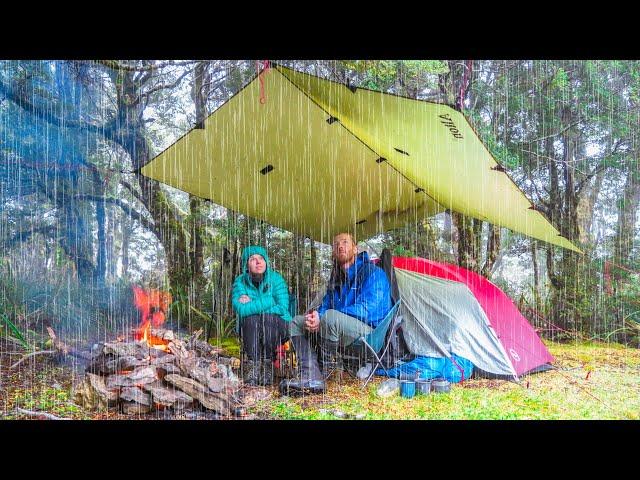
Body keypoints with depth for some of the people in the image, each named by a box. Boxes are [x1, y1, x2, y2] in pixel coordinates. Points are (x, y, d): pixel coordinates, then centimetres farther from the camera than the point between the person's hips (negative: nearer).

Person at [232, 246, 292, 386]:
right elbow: (241, 309, -19)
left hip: (277, 327, 0)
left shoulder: (276, 278, -4)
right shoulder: (240, 282, -4)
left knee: (267, 318, -31)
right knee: (251, 319, -30)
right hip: (250, 329, 1)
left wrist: (252, 305, -15)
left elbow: (282, 308, -15)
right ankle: (253, 365, -24)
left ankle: (267, 364, -19)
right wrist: (267, 302, -22)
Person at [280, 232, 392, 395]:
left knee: (331, 317, -35)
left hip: (370, 332, -8)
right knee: (296, 322, -1)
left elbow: (366, 309, -21)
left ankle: (325, 368, -11)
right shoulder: (336, 277, 17)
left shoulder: (373, 273, -9)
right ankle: (310, 377, -21)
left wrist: (322, 318, -25)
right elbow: (325, 306, 15)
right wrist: (315, 317, -14)